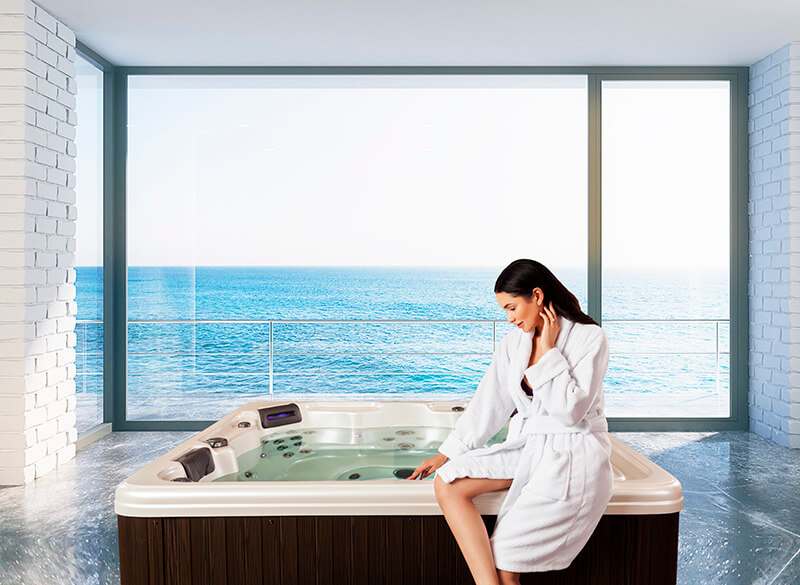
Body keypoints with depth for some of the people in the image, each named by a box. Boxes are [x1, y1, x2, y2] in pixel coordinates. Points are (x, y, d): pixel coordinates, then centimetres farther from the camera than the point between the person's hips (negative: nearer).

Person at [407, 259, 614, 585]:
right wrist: (447, 453, 6)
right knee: (447, 483, -19)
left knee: (504, 555, -20)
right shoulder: (512, 344, 8)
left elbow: (571, 411, -17)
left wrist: (548, 351, -15)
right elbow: (488, 403, 10)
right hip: (527, 447, 6)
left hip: (573, 453, -6)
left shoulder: (589, 338, -9)